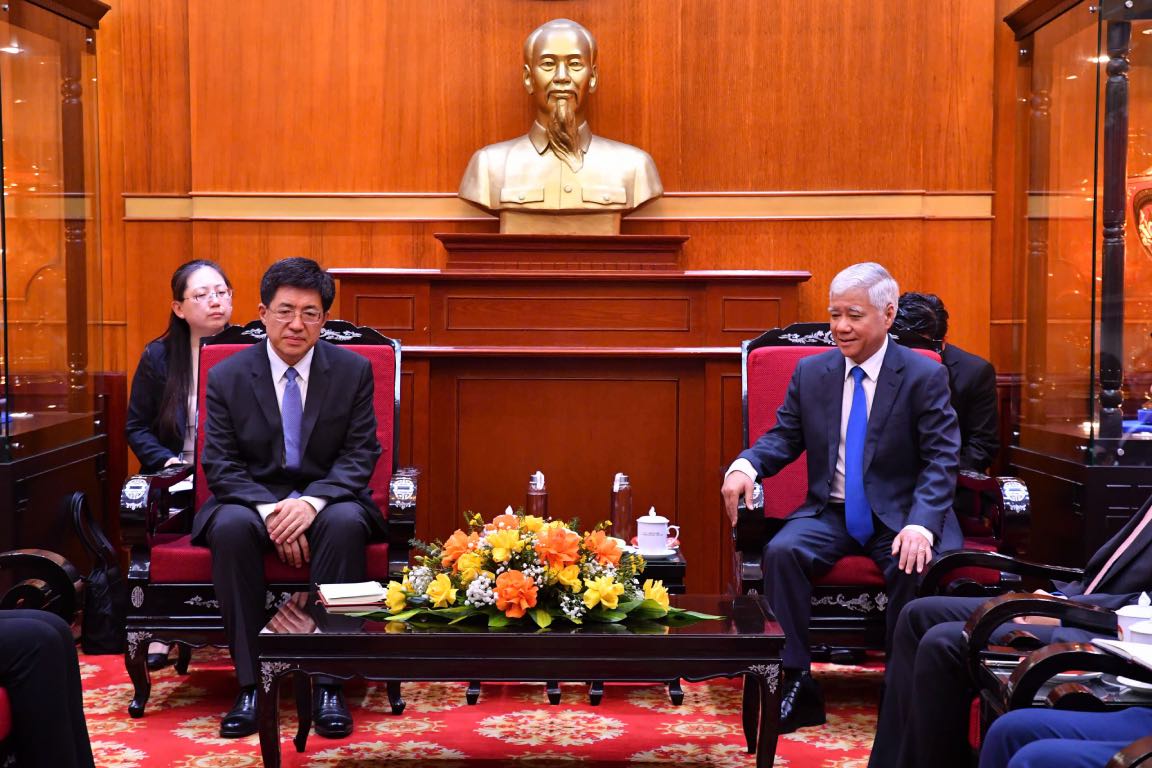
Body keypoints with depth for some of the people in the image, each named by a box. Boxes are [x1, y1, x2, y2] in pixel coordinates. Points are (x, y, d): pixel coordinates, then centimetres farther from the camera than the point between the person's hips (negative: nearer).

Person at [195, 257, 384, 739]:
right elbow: (220, 464, -4)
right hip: (252, 499, 0)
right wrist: (268, 510, -22)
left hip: (327, 500, 0)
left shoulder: (353, 370, 0)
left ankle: (328, 685, -30)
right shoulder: (227, 376, 0)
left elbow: (360, 455, -4)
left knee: (346, 524, -35)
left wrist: (313, 502, -23)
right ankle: (250, 686, -27)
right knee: (231, 528, -34)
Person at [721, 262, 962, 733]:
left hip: (896, 516, -3)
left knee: (916, 567, -34)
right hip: (830, 512, 3)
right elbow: (784, 436, 8)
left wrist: (921, 524, -27)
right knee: (781, 551, -27)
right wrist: (745, 465, -16)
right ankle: (798, 686, -21)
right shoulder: (811, 372, 9)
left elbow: (941, 460, -10)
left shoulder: (925, 377, -3)